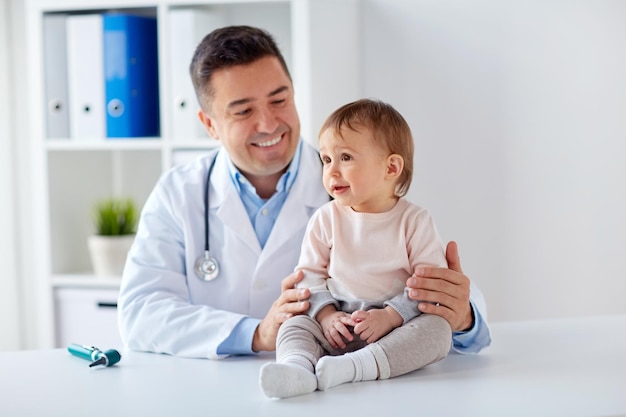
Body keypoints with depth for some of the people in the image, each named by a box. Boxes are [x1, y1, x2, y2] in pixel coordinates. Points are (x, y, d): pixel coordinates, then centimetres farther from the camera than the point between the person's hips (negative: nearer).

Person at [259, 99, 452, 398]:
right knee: (293, 326, -21)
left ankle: (355, 366, -46)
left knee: (438, 329, -29)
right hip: (337, 328, 2)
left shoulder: (414, 221, -1)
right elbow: (309, 274, 5)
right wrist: (326, 315, -13)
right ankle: (297, 367, -52)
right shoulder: (325, 219, 6)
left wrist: (389, 316, -19)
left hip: (398, 328, -2)